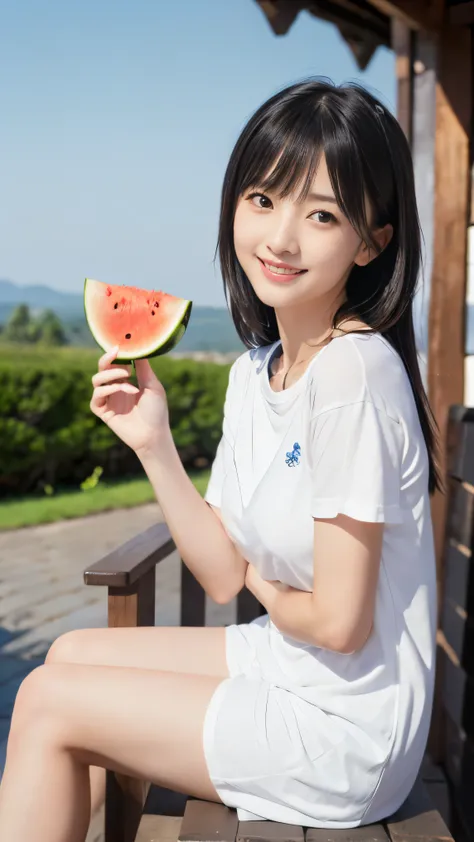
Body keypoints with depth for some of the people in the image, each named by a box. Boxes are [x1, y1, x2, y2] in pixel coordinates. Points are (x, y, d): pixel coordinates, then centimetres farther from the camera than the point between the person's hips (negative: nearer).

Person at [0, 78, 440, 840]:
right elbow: (224, 575, 1)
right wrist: (155, 445, -8)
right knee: (70, 654, 14)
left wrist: (266, 587, -3)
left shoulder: (353, 371, -24)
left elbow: (339, 621, -23)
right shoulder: (252, 373, 3)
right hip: (287, 662, 8)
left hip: (348, 730, -8)